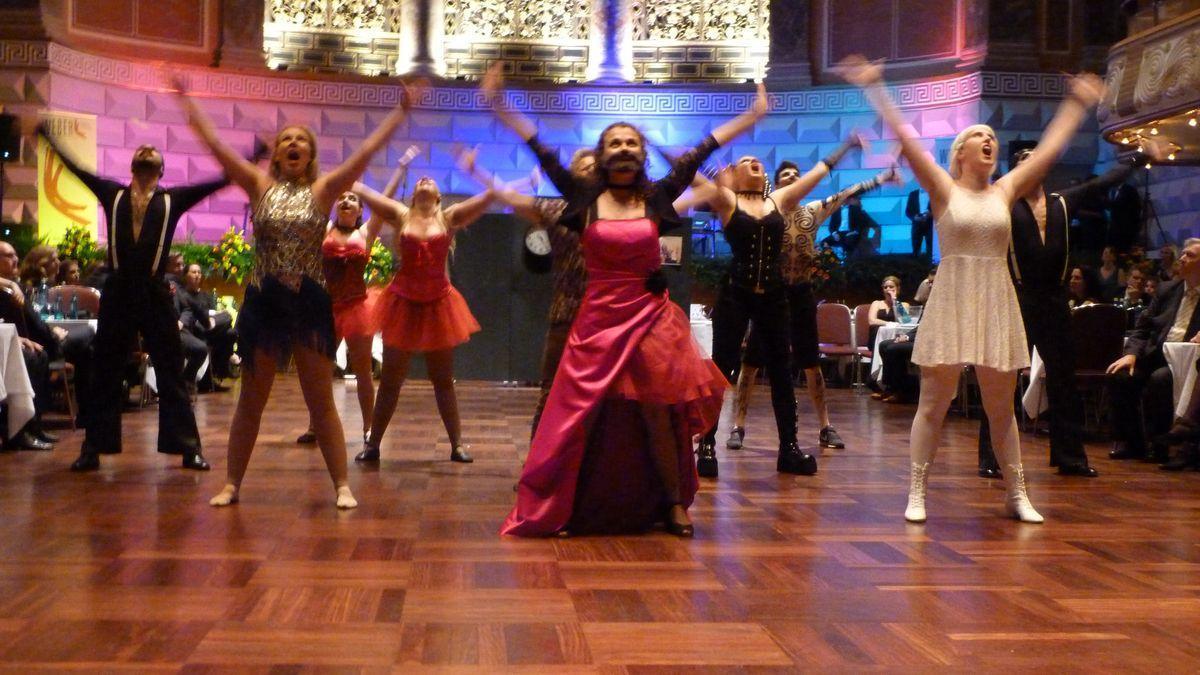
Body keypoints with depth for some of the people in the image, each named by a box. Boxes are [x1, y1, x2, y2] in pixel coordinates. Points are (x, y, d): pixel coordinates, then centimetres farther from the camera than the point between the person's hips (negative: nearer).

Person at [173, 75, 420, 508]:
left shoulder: (323, 191, 0)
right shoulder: (260, 185, 3)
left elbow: (367, 151, -6)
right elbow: (215, 144, 1)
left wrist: (400, 113, -9)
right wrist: (187, 102, 1)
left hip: (310, 303, -1)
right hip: (263, 302, 1)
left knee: (321, 403, 4)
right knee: (251, 400, 10)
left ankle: (342, 485, 10)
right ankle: (232, 484, 18)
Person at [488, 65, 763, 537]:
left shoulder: (657, 196, 2)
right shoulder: (584, 197, 1)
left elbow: (699, 155, 5)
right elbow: (543, 153, -1)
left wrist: (752, 115, 10)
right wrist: (499, 106, -3)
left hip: (651, 317, 1)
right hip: (598, 319, 0)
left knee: (657, 417, 4)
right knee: (583, 417, 1)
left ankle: (674, 503, 16)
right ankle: (559, 507, 12)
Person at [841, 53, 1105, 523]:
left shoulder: (1006, 191, 10)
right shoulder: (943, 189, 0)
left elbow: (1051, 148, 16)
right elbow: (906, 139, -6)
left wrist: (1077, 104, 22)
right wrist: (875, 89, -10)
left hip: (997, 304, 3)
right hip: (952, 301, -3)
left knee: (1001, 407, 10)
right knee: (933, 404, -1)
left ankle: (1016, 494, 18)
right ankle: (916, 494, 5)